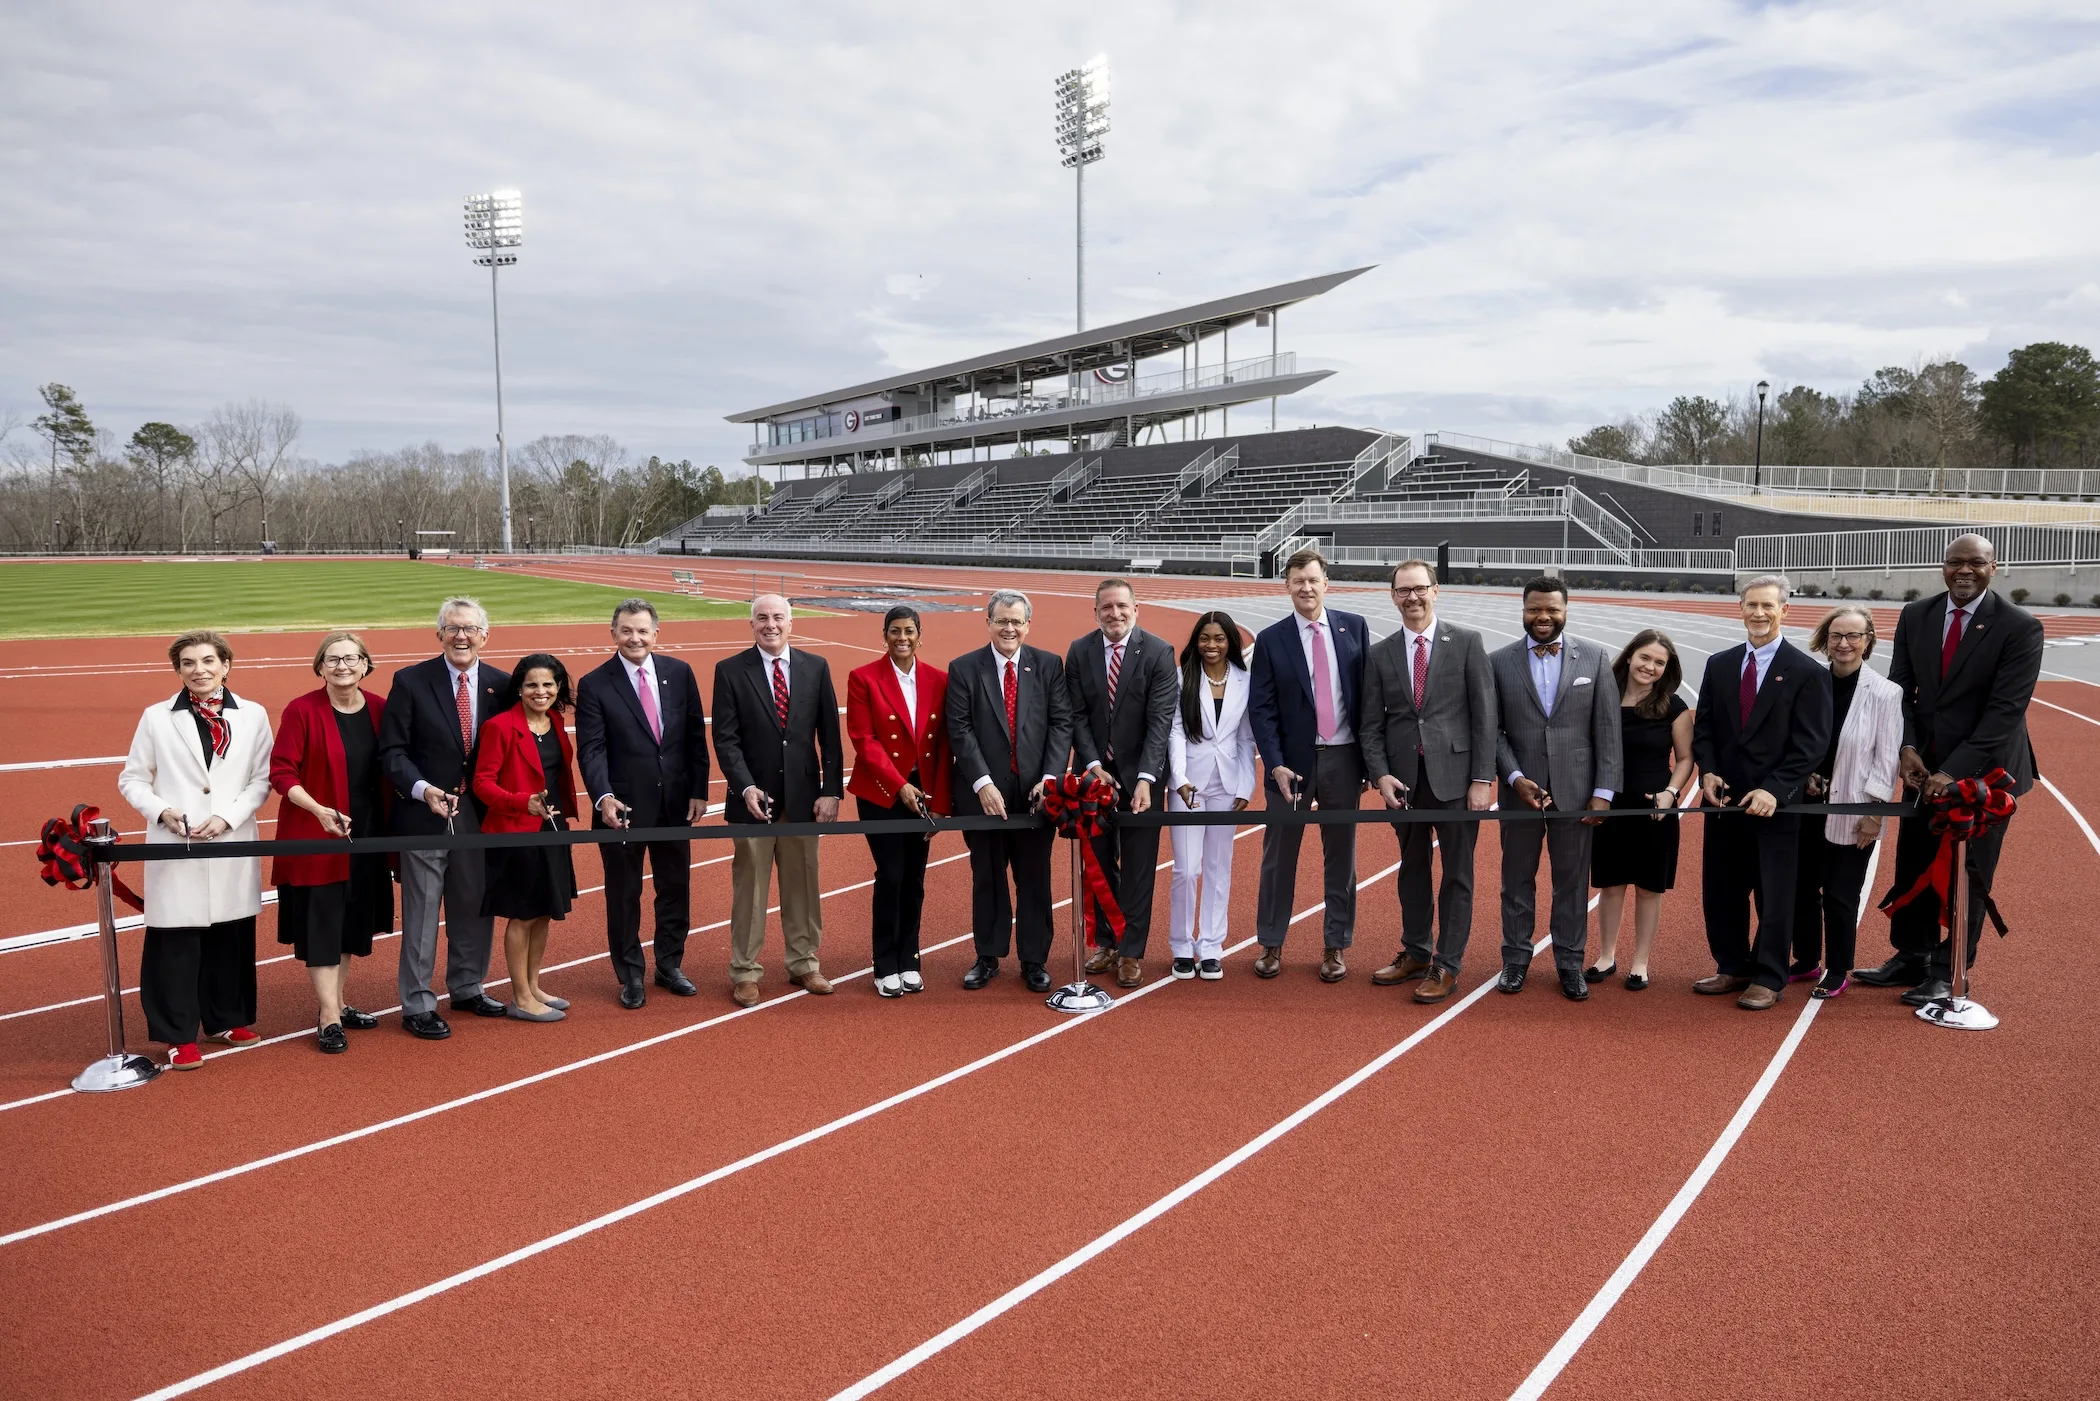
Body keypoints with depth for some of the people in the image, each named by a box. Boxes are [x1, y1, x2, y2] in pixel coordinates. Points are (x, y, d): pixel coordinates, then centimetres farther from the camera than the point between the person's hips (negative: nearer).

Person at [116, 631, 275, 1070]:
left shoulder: (252, 716, 3)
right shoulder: (157, 718, 2)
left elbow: (262, 779, 3)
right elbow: (132, 779, 5)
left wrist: (228, 816, -11)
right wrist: (162, 811, -12)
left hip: (232, 846, 2)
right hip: (175, 846, -1)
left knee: (231, 937, 9)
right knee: (176, 942, 0)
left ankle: (226, 1020, 26)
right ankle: (178, 1035, 11)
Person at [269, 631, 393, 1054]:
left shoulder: (379, 709, 1)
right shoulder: (302, 710, -11)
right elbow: (281, 772, -12)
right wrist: (318, 810, -25)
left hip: (366, 834, 5)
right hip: (316, 836, -5)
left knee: (354, 922, 14)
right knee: (321, 923, -1)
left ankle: (338, 1002, 29)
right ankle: (329, 1018, 6)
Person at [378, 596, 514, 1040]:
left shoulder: (502, 685, 2)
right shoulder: (411, 682, -6)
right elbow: (392, 751, -8)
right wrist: (422, 789, -24)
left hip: (479, 815, 3)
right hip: (424, 815, -3)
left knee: (475, 907, 15)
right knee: (421, 913, 3)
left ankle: (467, 988, 33)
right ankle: (418, 1004, 15)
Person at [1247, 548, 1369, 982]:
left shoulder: (1354, 628, 2)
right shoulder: (1270, 640, -2)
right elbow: (1261, 709, -4)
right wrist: (1276, 765, -12)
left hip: (1343, 758, 1)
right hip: (1293, 760, -1)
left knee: (1340, 855, 10)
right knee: (1279, 855, 7)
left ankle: (1336, 947, 22)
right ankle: (1271, 945, 20)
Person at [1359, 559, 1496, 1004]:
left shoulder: (1466, 643, -2)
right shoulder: (1380, 655, 6)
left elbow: (1484, 715, -4)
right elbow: (1371, 724, 7)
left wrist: (1482, 779, -10)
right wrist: (1380, 774, -8)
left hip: (1455, 775, -3)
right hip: (1404, 779, 3)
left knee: (1457, 873, 4)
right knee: (1412, 869, 15)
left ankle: (1447, 965, 13)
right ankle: (1415, 953, 29)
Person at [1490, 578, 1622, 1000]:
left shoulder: (1594, 658, 1)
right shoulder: (1499, 661, 1)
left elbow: (1607, 730, 0)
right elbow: (1493, 729, 0)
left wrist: (1603, 790, -5)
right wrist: (1515, 777, -12)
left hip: (1576, 789, 0)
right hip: (1520, 788, 0)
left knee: (1572, 879, 8)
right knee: (1517, 878, 10)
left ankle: (1570, 962, 20)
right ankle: (1515, 959, 22)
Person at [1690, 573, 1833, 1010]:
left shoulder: (1807, 673, -6)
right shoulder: (1719, 665, 8)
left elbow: (1810, 744, -10)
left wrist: (1774, 790, -19)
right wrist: (1707, 772, -6)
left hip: (1775, 804, -4)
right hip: (1724, 799, 5)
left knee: (1774, 894, 5)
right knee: (1721, 891, 11)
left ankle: (1767, 980, 16)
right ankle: (1733, 968, 26)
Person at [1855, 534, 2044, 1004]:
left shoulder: (2019, 627, -13)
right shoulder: (1915, 616, 1)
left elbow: (2006, 709, -17)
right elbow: (1899, 688, 5)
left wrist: (1955, 771, -22)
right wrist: (1907, 748, -11)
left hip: (1983, 770, -4)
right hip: (1926, 766, 5)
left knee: (1966, 874, 5)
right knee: (1914, 866, 11)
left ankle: (1947, 975, 15)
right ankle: (1911, 959, 25)